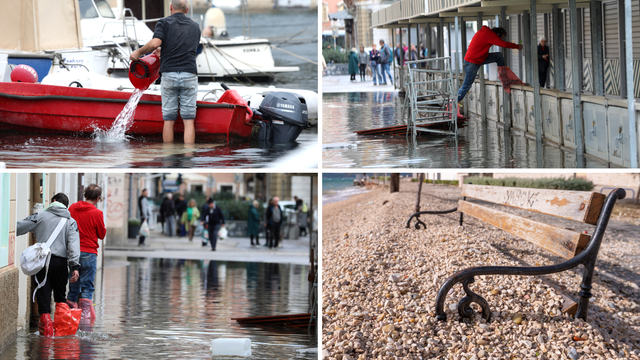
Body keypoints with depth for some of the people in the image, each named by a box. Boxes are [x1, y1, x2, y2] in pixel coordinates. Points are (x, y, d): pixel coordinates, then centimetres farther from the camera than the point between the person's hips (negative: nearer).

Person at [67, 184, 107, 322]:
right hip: (89, 253, -4)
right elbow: (102, 234, -1)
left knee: (73, 286, 13)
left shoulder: (72, 208, 3)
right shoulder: (97, 213, -10)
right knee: (87, 286, 0)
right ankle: (85, 315, -5)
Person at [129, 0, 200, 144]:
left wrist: (138, 52, 3)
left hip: (169, 74, -1)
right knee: (188, 120, -1)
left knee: (168, 120, 5)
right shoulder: (195, 26, 15)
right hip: (189, 74, 1)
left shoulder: (164, 23, 3)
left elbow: (155, 43, -14)